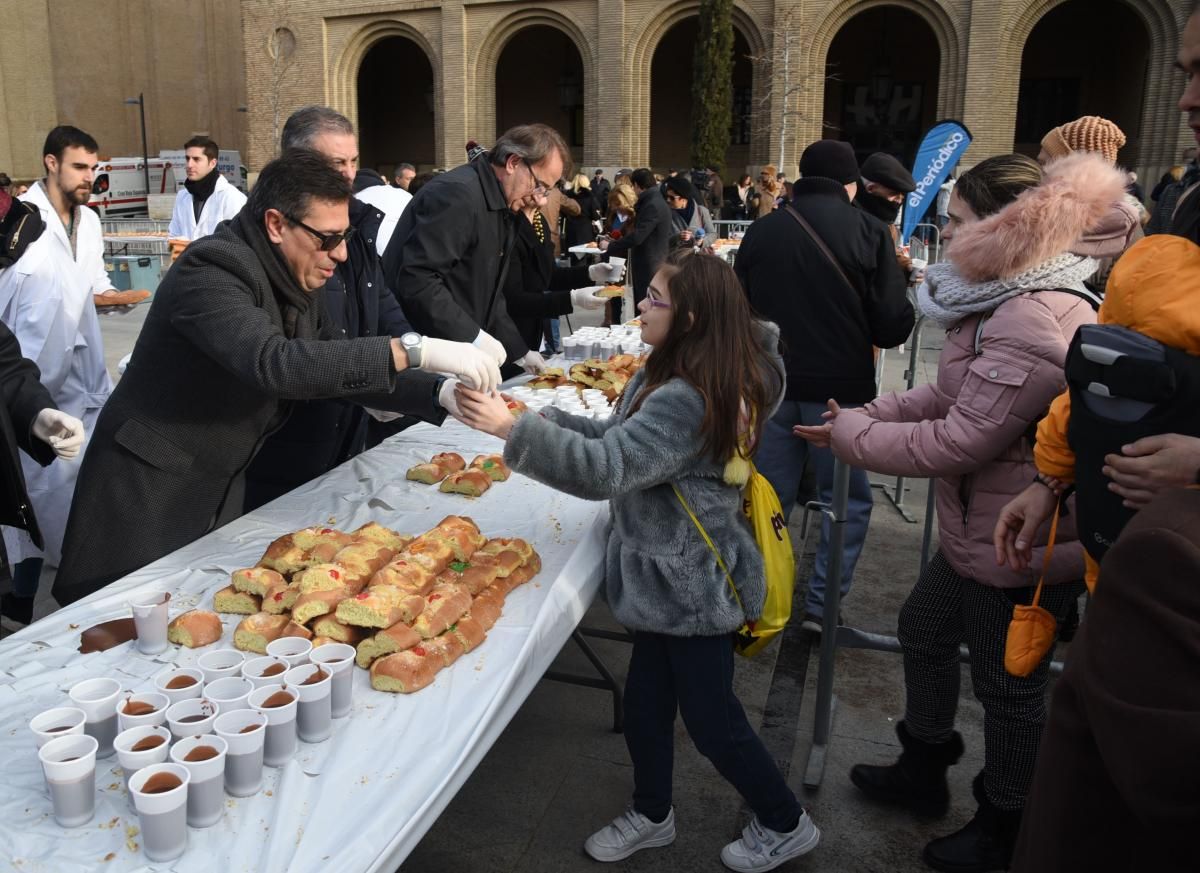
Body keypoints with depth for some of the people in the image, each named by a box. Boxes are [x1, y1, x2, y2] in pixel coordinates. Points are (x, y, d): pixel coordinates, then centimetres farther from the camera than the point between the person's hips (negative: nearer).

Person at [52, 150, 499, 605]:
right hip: (149, 494, -7)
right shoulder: (211, 270, -24)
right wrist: (413, 350, -42)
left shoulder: (295, 281, 2)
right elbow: (274, 363, -40)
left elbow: (336, 366, 10)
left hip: (222, 492, 8)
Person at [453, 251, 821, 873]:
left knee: (711, 718, 8)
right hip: (671, 576, 9)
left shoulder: (688, 400, -28)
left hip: (690, 584, -9)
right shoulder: (669, 376, 4)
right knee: (645, 704, 19)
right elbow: (620, 438, 13)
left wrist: (510, 429, -34)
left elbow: (604, 468, -35)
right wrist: (540, 421, 3)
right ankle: (651, 815, 41)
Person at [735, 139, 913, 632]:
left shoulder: (762, 231, 3)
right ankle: (822, 603, 10)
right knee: (847, 499, 11)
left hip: (771, 384, 4)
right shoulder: (868, 232, -8)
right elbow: (892, 327, -9)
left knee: (769, 497, 14)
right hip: (840, 388, -3)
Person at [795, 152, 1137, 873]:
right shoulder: (1012, 302, 6)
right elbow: (950, 395, 10)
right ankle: (924, 772, 45)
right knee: (924, 631, 23)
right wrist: (866, 414, -1)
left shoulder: (1033, 323, -29)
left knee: (1009, 686, 9)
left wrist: (852, 436, -15)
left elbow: (956, 443, -28)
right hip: (981, 532, 10)